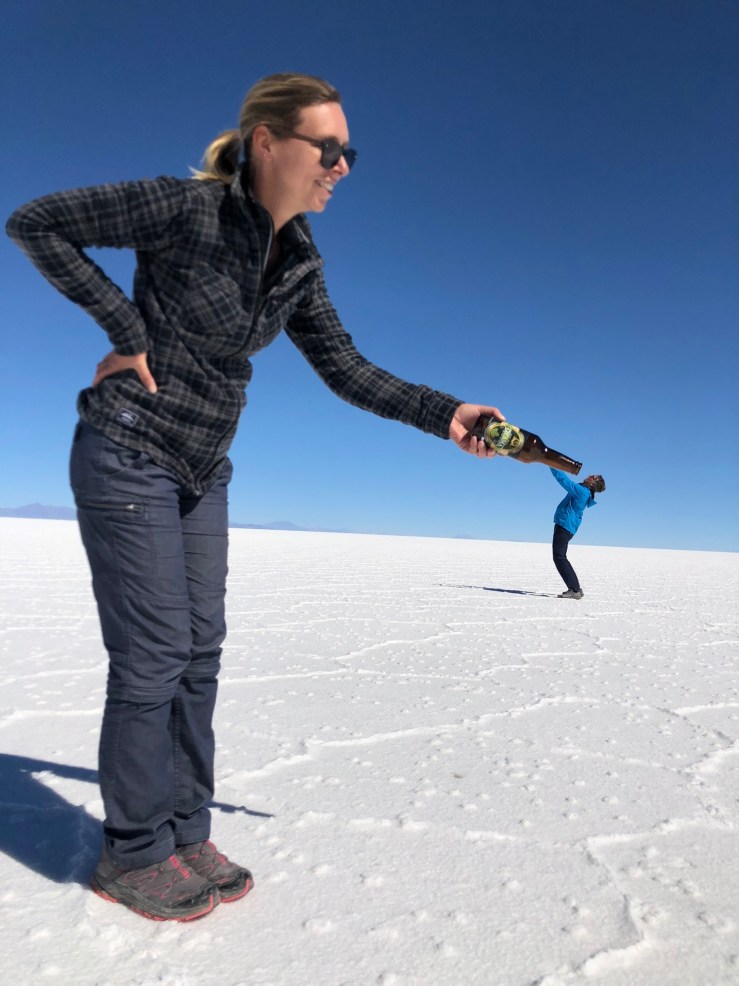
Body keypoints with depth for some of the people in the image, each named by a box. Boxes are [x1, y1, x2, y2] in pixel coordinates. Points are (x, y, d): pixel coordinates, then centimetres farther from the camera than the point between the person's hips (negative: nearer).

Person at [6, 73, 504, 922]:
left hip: (202, 471, 7)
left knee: (199, 653, 8)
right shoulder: (187, 207, -13)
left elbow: (345, 371, 6)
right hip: (128, 454, -7)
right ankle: (133, 854, 18)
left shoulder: (299, 261, 6)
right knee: (153, 656, -3)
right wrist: (125, 328, -13)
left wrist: (445, 415, -5)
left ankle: (184, 836, 25)